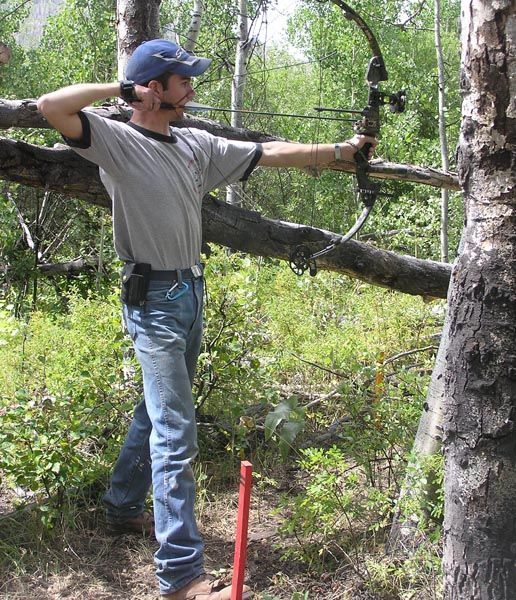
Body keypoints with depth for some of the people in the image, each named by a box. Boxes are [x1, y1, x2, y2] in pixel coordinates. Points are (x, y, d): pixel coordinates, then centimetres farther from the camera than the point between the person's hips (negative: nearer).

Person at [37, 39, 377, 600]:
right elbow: (50, 106, -23)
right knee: (175, 432, -9)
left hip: (190, 294, 8)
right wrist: (117, 88, -13)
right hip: (153, 299, -8)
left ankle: (123, 508, 39)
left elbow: (271, 153, 14)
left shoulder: (197, 144, 11)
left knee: (156, 414, 20)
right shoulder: (117, 141, -9)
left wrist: (339, 150, 14)